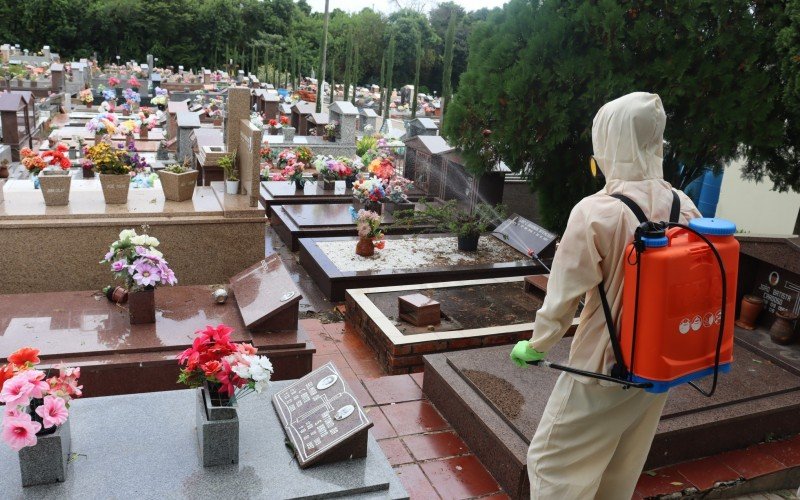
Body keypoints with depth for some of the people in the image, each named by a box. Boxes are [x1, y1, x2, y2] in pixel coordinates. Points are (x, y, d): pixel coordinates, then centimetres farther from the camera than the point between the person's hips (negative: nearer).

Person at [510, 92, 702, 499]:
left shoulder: (595, 212, -23)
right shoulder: (686, 209, -6)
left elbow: (563, 298, -17)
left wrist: (535, 346, 0)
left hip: (602, 369, -6)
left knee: (553, 464, 13)